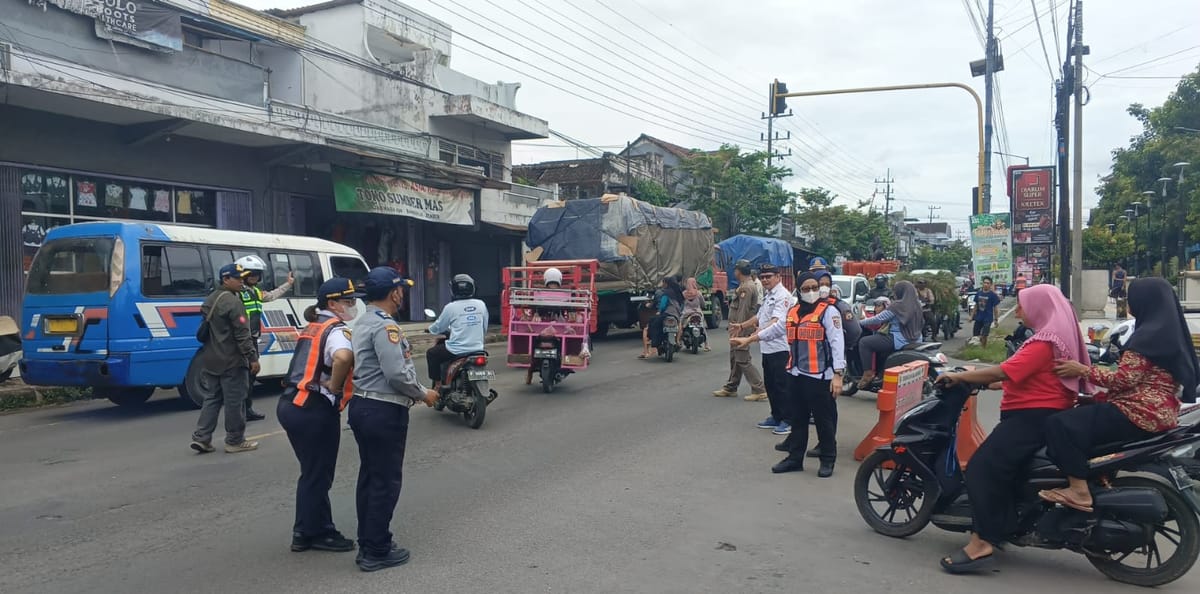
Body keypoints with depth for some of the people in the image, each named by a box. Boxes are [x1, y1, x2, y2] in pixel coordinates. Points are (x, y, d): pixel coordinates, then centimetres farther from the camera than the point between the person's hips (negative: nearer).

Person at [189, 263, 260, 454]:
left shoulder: (211, 299, 14)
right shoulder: (232, 302, -16)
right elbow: (242, 334, -20)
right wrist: (253, 358, -18)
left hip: (211, 360, 9)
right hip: (231, 361, -9)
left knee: (211, 398, 14)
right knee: (234, 401, 0)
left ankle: (201, 438, 11)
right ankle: (235, 441, 7)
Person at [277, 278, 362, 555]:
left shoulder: (313, 327, 17)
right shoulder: (337, 330, -13)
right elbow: (343, 357, -35)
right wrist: (334, 387, -19)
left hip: (291, 404, 9)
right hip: (314, 411, -9)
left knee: (312, 473, 18)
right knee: (318, 475, 5)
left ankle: (307, 531, 27)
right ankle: (314, 533, 17)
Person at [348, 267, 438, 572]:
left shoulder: (362, 322, 14)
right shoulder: (385, 326, -18)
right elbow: (397, 373, -23)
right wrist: (423, 394, -9)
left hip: (363, 406, 10)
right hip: (384, 411, -10)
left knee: (369, 476, 16)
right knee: (386, 481, -1)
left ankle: (367, 544, 24)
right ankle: (377, 552, 7)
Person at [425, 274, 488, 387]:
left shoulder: (451, 307, -9)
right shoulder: (481, 305, 1)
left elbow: (438, 328, 4)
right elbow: (485, 328, 10)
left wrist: (430, 329, 27)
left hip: (456, 351, -4)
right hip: (477, 349, 5)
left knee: (431, 354, 19)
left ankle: (437, 384, 14)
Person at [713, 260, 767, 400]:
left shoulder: (746, 287, -18)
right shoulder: (744, 285, 15)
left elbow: (744, 311, -23)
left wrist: (738, 329, -23)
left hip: (742, 329, -11)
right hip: (738, 328, 11)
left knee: (743, 360, -9)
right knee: (734, 358, 16)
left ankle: (759, 390, -8)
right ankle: (730, 387, 26)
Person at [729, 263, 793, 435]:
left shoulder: (783, 295, -14)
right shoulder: (768, 296, 18)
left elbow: (777, 321, -29)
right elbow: (759, 317, 29)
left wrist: (760, 331, -43)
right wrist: (742, 326, 25)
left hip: (779, 348, -10)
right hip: (767, 348, 10)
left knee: (782, 386, -5)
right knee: (770, 384, 15)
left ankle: (788, 420, 3)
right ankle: (776, 417, 26)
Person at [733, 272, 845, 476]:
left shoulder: (828, 311, -8)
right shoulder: (792, 312, 12)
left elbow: (837, 343, -13)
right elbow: (776, 329, 27)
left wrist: (837, 374, -19)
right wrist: (749, 339, 32)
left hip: (820, 377, -7)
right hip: (797, 376, 7)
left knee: (824, 421, 2)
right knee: (797, 419, 14)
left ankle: (828, 460, 15)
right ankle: (795, 458, 25)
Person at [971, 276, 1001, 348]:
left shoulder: (992, 294, -9)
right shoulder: (978, 293, 2)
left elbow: (995, 307, -5)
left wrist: (996, 320, -4)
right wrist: (972, 315, 10)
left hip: (987, 318, -4)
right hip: (978, 317, 4)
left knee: (984, 336, -3)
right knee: (975, 335, 8)